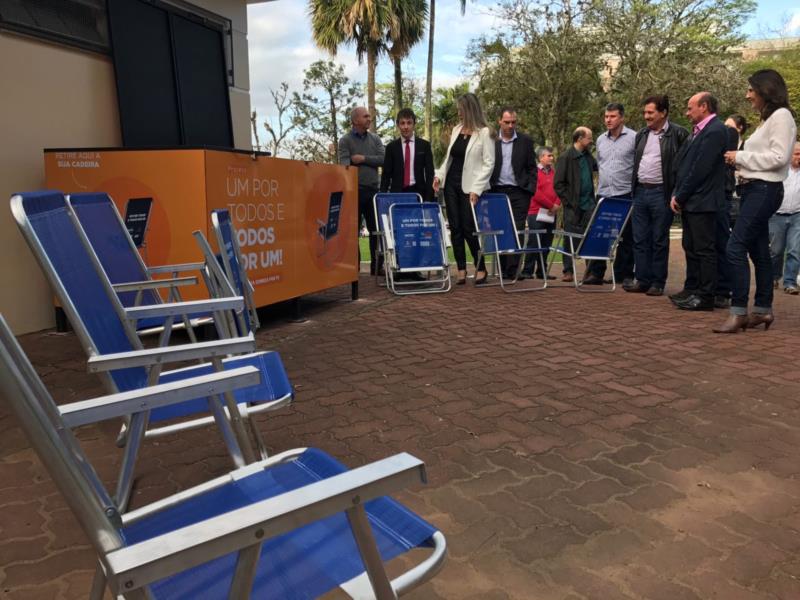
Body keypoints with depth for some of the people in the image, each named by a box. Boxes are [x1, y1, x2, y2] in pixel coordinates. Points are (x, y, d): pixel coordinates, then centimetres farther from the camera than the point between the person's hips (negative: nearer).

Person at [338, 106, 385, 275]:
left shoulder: (375, 139, 14)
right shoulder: (346, 140, 2)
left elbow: (383, 159, 2)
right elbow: (344, 163, -11)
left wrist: (364, 159, -6)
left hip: (372, 189, 4)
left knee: (376, 229, 4)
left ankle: (376, 266, 12)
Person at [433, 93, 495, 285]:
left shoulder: (484, 132, -6)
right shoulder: (456, 129, 12)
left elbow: (488, 164, -10)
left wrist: (476, 189, -16)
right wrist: (439, 175, 4)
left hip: (469, 187, -6)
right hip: (451, 184, 6)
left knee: (469, 228, -4)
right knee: (455, 228, 4)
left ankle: (480, 268, 12)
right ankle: (461, 270, 11)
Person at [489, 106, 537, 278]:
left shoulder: (526, 141, 6)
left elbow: (532, 168, 8)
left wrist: (530, 189, -2)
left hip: (519, 192, 0)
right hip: (497, 191, 1)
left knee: (517, 231, -6)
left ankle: (512, 270, -5)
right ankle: (503, 269, 10)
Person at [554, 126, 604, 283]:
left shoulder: (588, 157, 12)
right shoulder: (565, 158, -5)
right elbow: (558, 184, -8)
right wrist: (568, 202, -11)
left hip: (588, 205, 5)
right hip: (573, 207, -5)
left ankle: (594, 272, 3)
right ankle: (568, 271, 12)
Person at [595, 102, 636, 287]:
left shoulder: (634, 138, -3)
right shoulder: (600, 140, 13)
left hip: (625, 195, -4)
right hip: (603, 194, 5)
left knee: (626, 237, 1)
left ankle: (625, 275, 8)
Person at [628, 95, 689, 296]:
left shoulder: (678, 134, -5)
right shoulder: (641, 134, 14)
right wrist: (634, 188, 13)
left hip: (661, 193, -6)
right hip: (640, 191, 6)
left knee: (659, 241, 1)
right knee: (640, 239, 6)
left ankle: (658, 283, 8)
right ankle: (642, 280, 14)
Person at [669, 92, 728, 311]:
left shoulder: (715, 131, -12)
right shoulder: (698, 131, 17)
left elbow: (700, 169, -18)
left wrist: (680, 196, -13)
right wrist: (677, 195, 7)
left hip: (702, 202, -9)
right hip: (689, 202, 10)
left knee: (705, 249, -4)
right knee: (691, 248, 14)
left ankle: (706, 297, 1)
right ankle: (692, 291, 23)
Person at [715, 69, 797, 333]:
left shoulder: (781, 116, -8)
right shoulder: (767, 118, 20)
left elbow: (779, 157, -16)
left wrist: (741, 157, -11)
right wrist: (739, 159, 1)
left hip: (764, 190, -10)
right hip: (753, 188, 10)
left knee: (735, 247, -16)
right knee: (758, 250, 10)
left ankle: (738, 313, -14)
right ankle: (763, 310, 17)